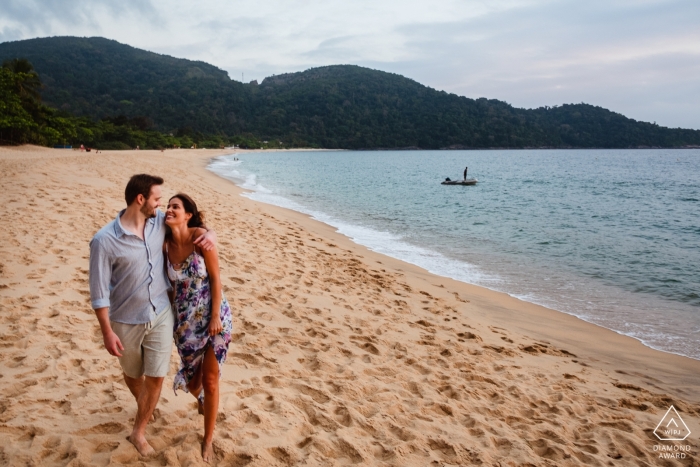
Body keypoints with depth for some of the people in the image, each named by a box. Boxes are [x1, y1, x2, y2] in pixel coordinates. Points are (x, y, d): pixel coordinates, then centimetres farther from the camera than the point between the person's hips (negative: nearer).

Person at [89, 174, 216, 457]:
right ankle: (144, 407, 54)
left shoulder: (160, 222, -8)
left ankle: (138, 431, 28)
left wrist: (210, 233, -13)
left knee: (156, 377, 5)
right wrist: (107, 332, -14)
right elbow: (99, 292, -15)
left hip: (161, 315, 3)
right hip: (127, 322, -2)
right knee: (132, 374, 21)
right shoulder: (104, 240, -20)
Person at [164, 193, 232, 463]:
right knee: (192, 379, 16)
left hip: (213, 317, -4)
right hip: (185, 320, 4)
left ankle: (208, 440, 22)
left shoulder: (200, 236, -15)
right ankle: (201, 400, 54)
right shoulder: (165, 245, -4)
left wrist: (215, 316, -15)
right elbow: (168, 281, 6)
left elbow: (215, 278, -13)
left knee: (210, 380, 2)